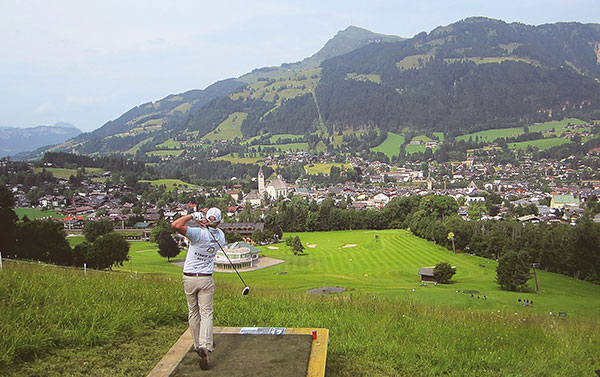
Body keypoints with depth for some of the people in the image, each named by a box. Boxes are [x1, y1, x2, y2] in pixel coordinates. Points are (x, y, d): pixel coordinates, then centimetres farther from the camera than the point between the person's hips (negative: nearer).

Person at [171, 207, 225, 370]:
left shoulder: (199, 233, -18)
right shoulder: (220, 235, -2)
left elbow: (175, 225, -28)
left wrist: (192, 215, -17)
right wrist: (205, 224, 6)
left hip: (189, 279, -1)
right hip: (206, 280, 2)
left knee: (193, 313, 14)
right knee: (206, 314, 1)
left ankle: (198, 345, 24)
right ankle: (205, 346, -19)